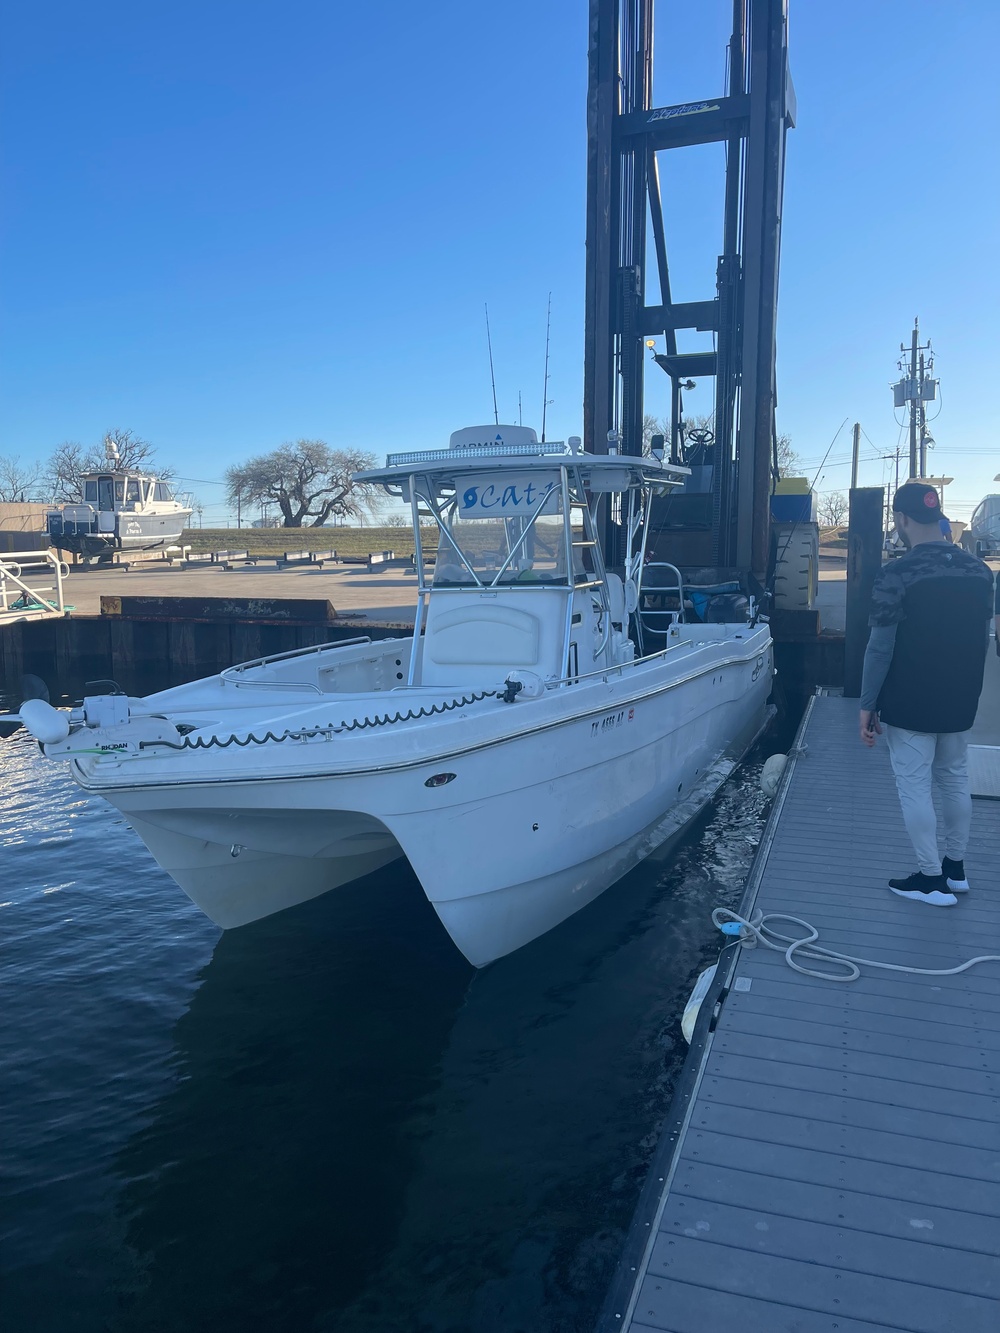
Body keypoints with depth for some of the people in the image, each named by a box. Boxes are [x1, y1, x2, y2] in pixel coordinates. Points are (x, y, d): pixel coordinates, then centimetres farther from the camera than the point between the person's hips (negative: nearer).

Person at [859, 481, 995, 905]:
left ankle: (932, 879, 12)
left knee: (914, 786, 4)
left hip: (909, 705, -6)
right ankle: (955, 868, 32)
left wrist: (867, 705, -8)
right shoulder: (979, 571, 2)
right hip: (960, 702, 7)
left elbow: (880, 648, -16)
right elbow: (981, 639, 9)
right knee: (954, 779, 19)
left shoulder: (896, 575, -18)